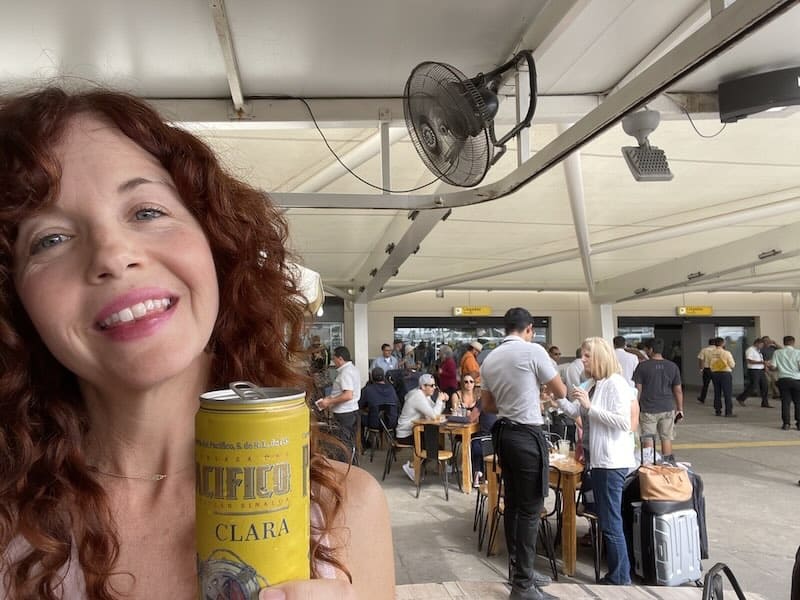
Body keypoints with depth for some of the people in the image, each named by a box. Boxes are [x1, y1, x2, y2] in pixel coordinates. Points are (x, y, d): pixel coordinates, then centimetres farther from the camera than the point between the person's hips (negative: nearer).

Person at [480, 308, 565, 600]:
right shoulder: (533, 351, -11)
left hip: (503, 433, 7)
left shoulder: (489, 359, 9)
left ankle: (519, 571, 28)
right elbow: (561, 392, -1)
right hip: (527, 435, -7)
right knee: (529, 509, -1)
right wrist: (543, 394, 20)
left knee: (513, 504, 15)